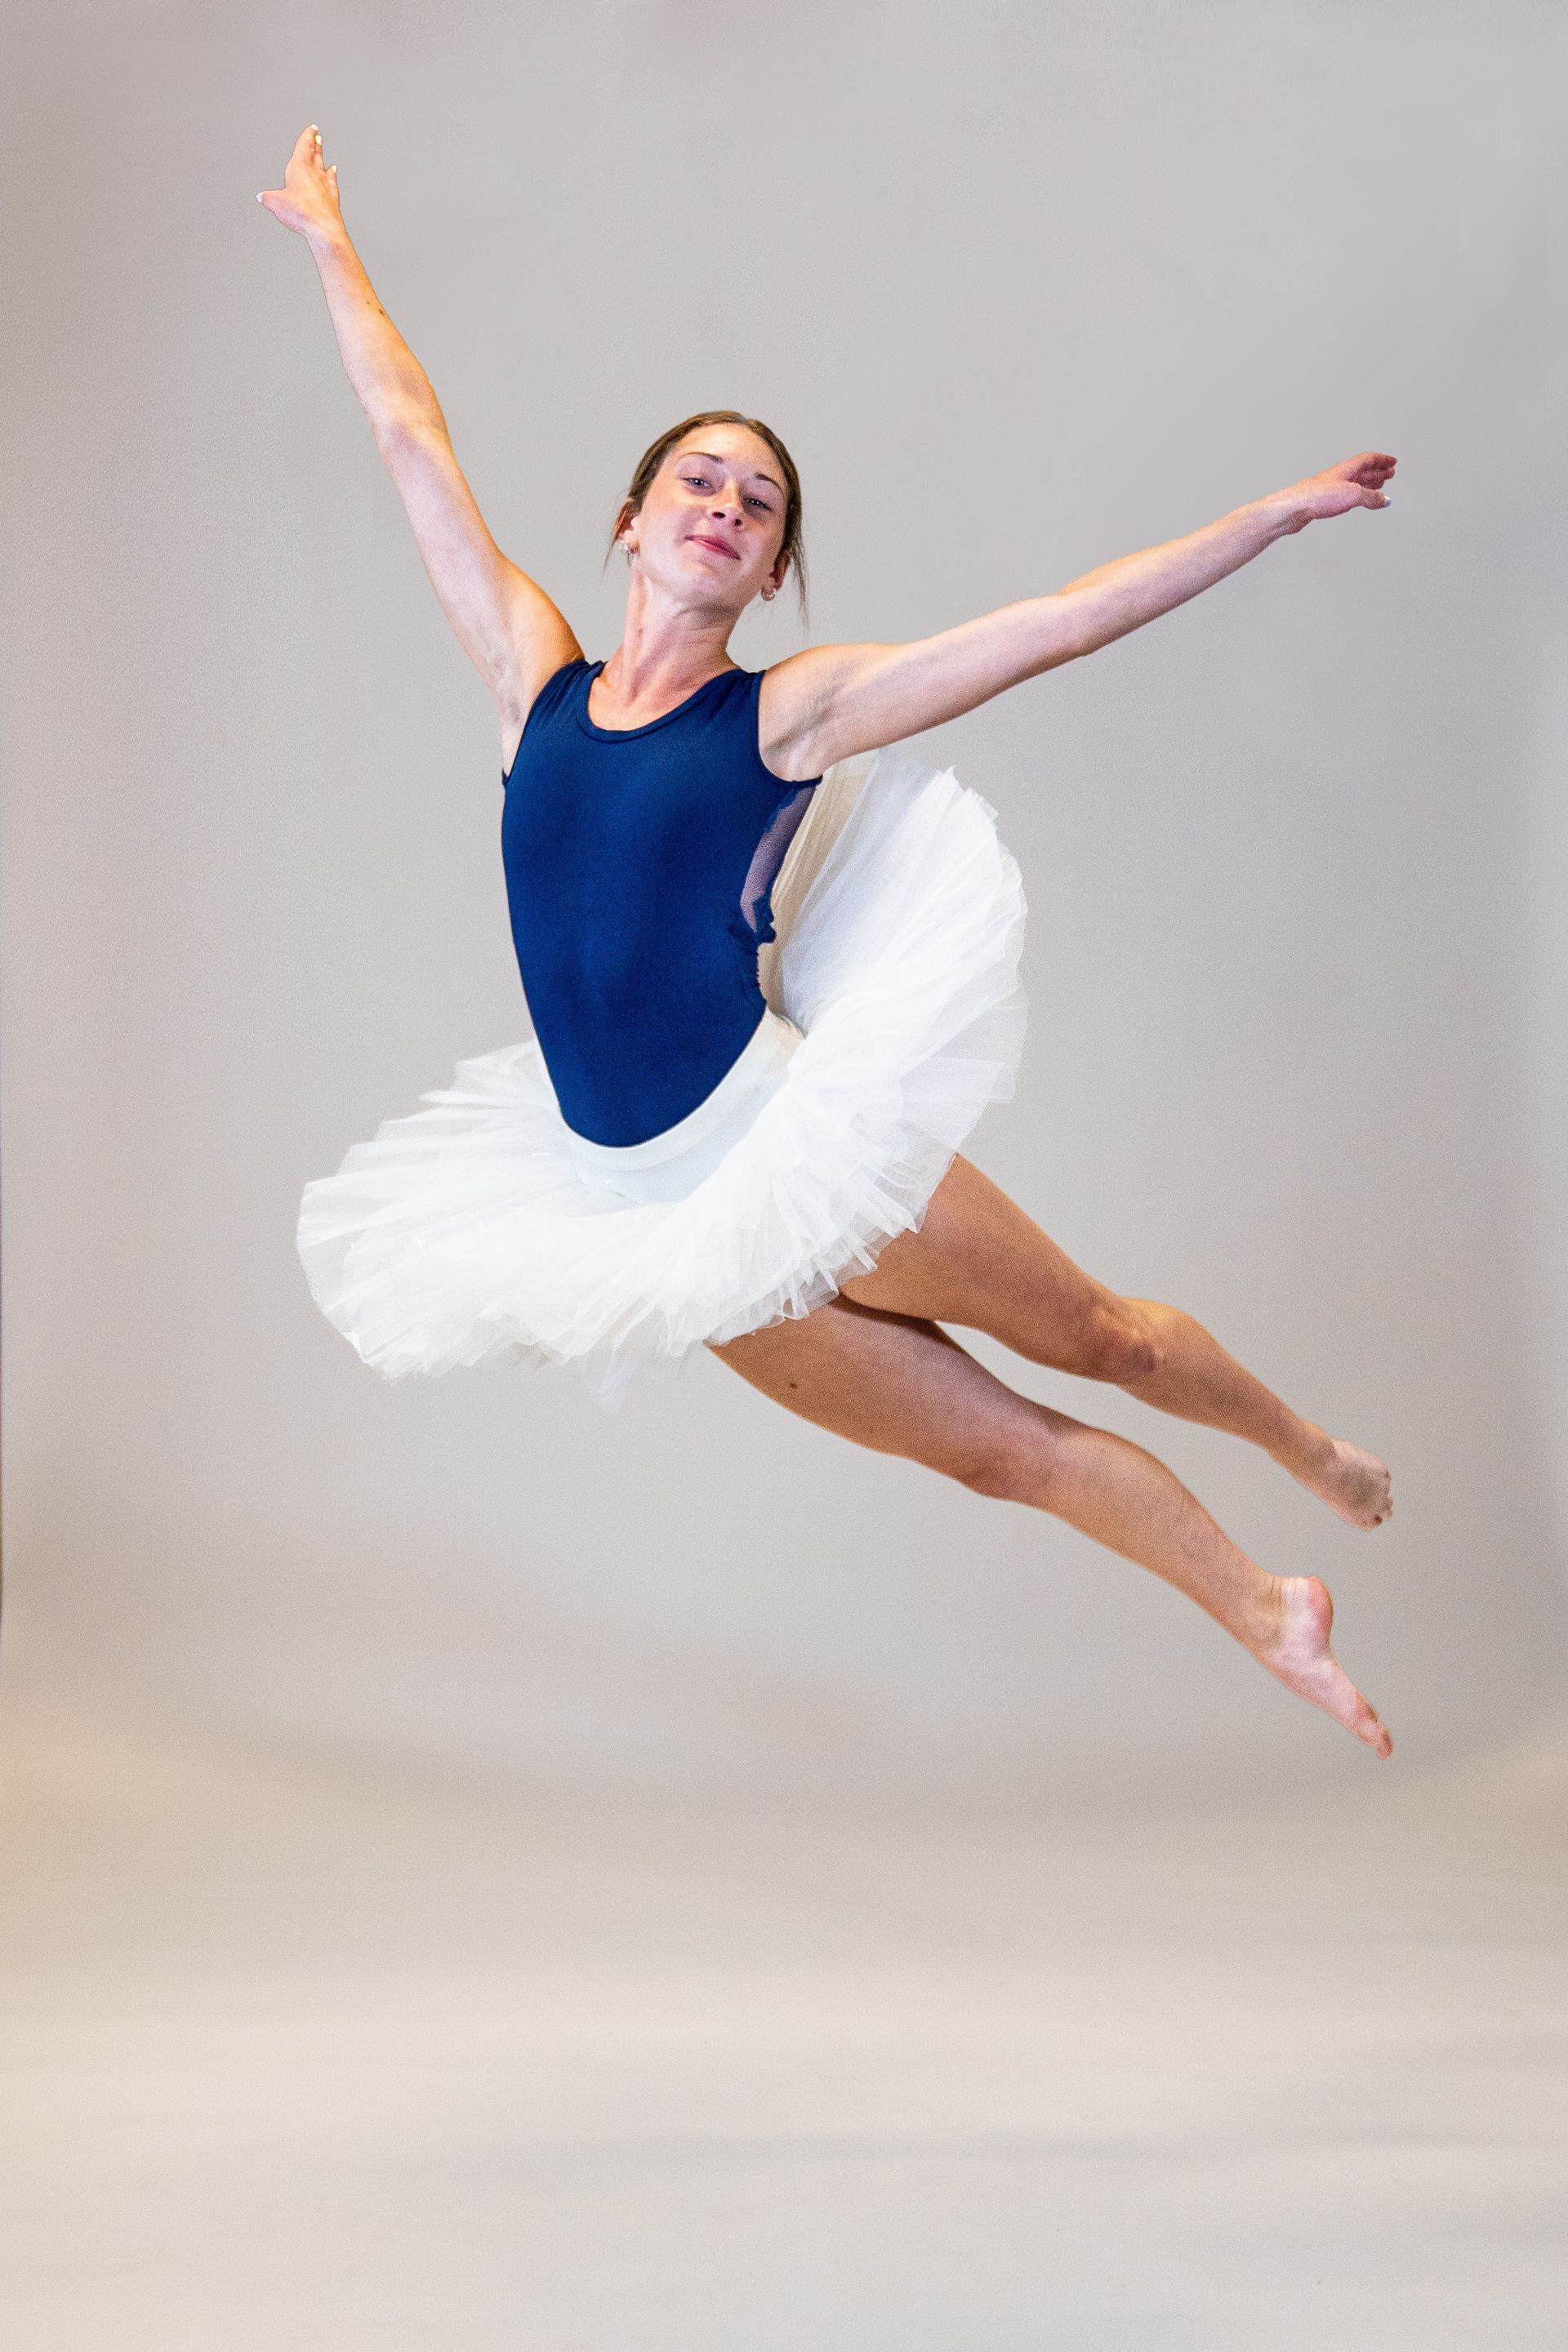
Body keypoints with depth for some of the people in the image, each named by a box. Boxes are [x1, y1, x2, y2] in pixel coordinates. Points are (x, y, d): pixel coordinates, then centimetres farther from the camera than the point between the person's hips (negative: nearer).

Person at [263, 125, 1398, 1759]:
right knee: (998, 1450, 9)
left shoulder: (790, 711, -3)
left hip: (786, 1132, -2)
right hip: (652, 1195, 2)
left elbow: (1066, 621, -5)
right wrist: (330, 245, 21)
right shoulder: (536, 677, 5)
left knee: (1092, 1337, 12)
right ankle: (1271, 1622, 27)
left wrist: (1280, 511, -5)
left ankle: (1309, 1452, 43)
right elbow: (412, 442, 13)